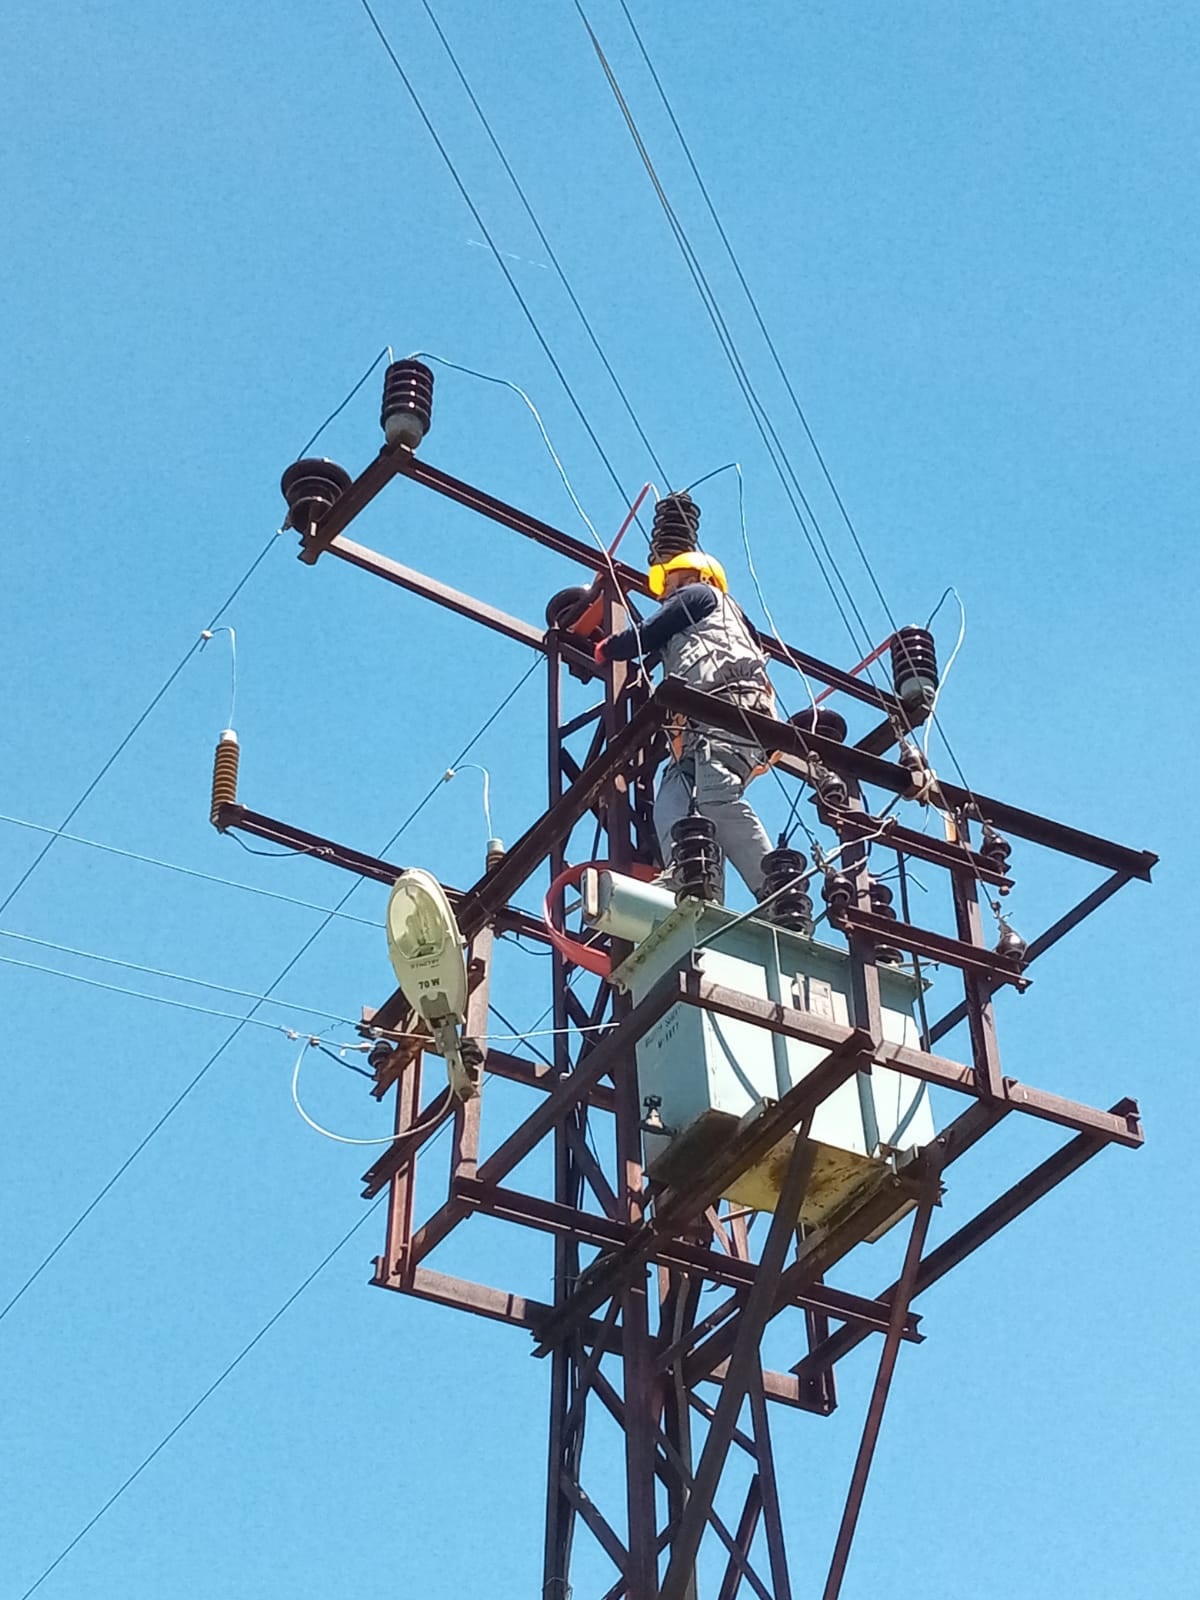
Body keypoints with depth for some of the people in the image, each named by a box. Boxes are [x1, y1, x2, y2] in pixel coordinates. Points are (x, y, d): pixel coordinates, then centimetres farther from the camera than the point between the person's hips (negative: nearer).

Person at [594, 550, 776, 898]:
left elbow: (645, 637, 15)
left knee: (715, 799, -30)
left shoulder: (700, 594, 22)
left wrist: (605, 650, 31)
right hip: (696, 732, 9)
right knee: (670, 807, -16)